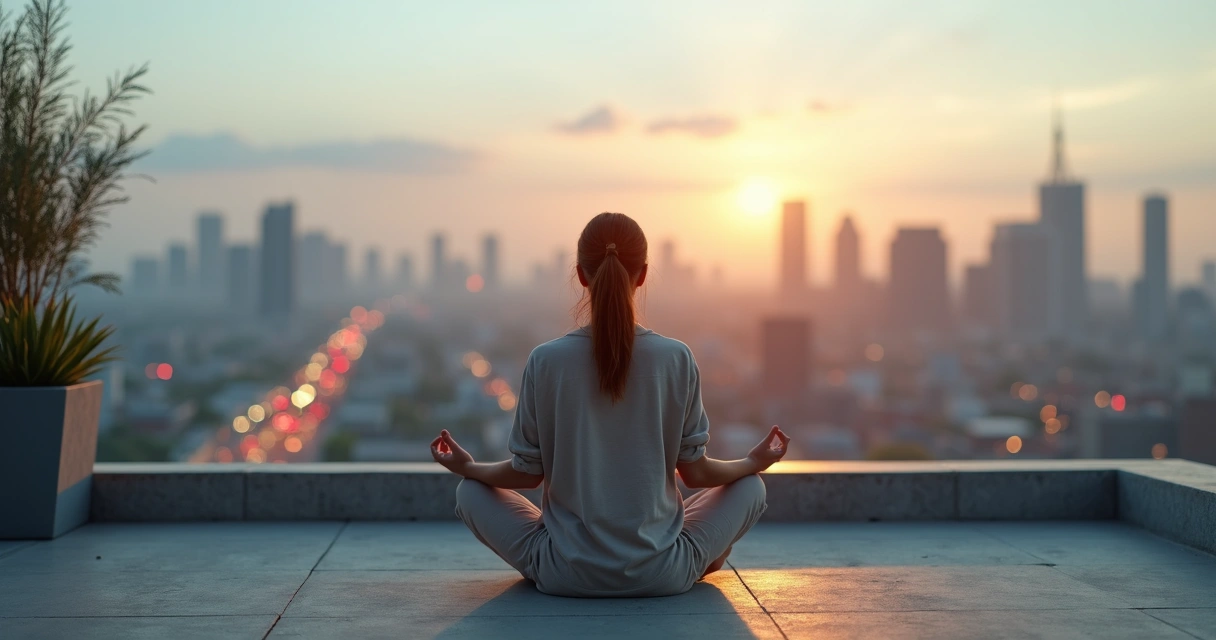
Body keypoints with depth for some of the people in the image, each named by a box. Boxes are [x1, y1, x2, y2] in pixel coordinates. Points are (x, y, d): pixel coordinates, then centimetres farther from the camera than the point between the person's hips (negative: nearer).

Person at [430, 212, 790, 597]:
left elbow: (527, 474, -1)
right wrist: (755, 462, 19)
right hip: (662, 576, 1)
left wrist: (467, 468, 20)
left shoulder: (546, 362, -10)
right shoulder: (677, 359, -9)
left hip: (565, 575, -1)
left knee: (470, 492, 23)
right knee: (750, 487, 22)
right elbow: (695, 473, -1)